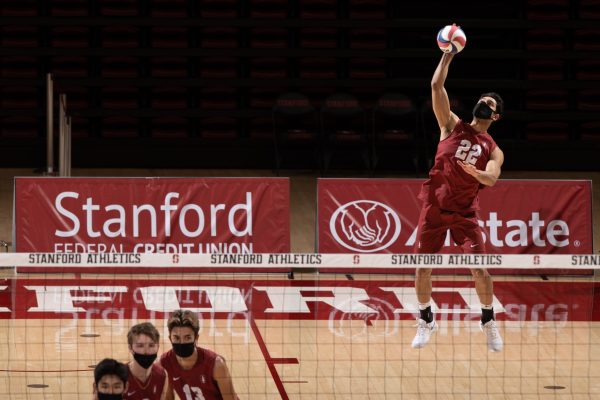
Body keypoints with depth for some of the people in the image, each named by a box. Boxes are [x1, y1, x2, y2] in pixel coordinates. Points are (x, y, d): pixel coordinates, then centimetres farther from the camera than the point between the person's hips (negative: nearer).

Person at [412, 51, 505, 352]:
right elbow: (436, 86, -3)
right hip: (434, 206, 1)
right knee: (422, 267, 1)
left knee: (479, 269, -10)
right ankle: (426, 321, 20)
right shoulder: (452, 126, 6)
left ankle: (488, 321, 11)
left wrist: (474, 172, -33)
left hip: (465, 211, -1)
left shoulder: (494, 151, 5)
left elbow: (491, 178, -15)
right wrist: (448, 56, -9)